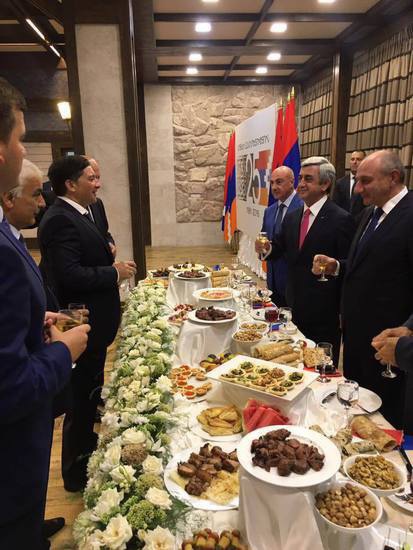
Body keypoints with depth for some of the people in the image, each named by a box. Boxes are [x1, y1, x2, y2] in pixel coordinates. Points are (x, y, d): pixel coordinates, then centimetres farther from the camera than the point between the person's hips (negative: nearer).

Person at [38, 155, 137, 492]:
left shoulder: (74, 215, 11)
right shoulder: (61, 220, -21)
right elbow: (69, 275, -29)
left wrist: (106, 255, 3)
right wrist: (114, 272, -20)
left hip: (92, 323, 10)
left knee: (89, 392, 24)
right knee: (82, 398, 6)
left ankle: (87, 448, 46)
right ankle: (77, 473, 26)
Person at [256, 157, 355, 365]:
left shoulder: (341, 219, -13)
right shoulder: (291, 217, 8)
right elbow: (280, 249, 14)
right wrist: (267, 248, -8)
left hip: (324, 312, -6)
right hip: (294, 308, 6)